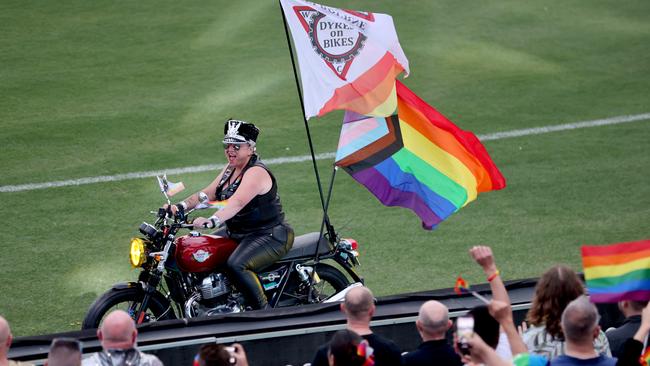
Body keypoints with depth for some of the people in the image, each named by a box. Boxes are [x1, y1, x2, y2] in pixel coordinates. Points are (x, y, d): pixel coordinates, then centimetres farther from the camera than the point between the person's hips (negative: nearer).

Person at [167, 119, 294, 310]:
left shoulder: (256, 172, -20)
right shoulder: (231, 169, 11)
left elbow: (237, 202, -36)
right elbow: (208, 194, 7)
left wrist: (211, 221, -50)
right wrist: (181, 206, -10)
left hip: (270, 236, -10)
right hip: (236, 233, 10)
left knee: (236, 265, -34)